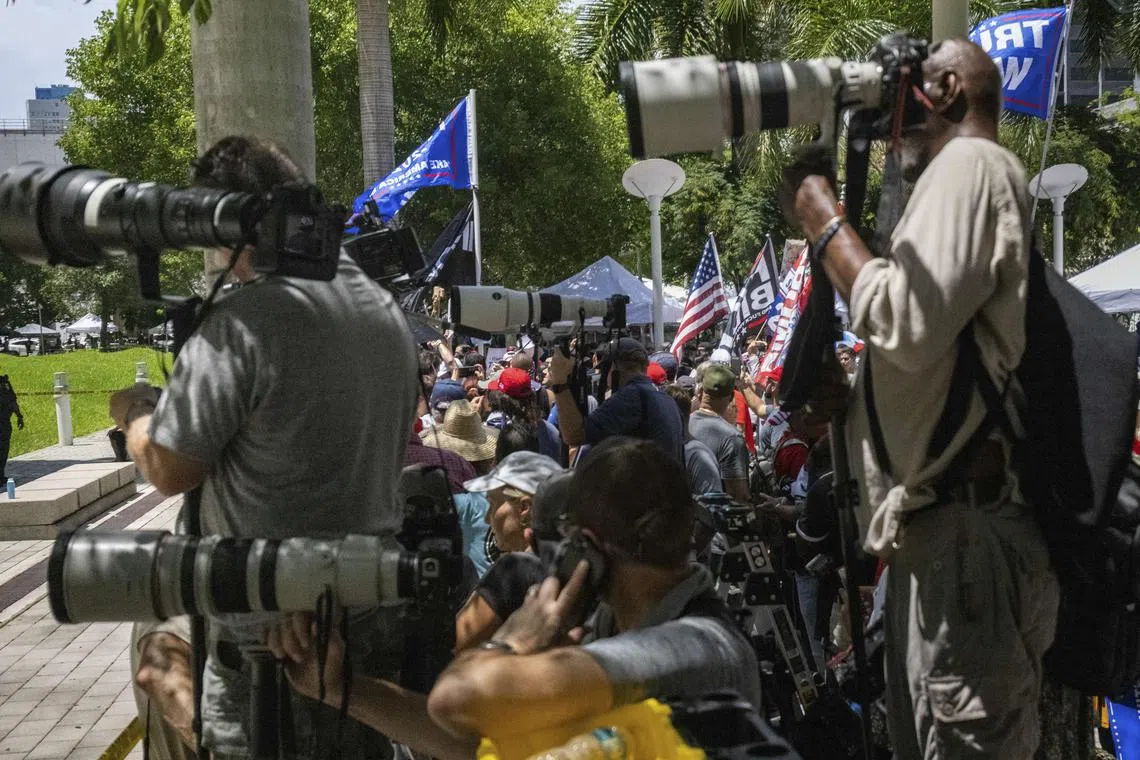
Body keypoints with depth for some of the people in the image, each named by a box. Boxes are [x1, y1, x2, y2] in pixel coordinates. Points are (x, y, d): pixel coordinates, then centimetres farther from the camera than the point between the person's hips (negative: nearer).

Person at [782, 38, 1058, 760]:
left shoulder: (970, 162, -7)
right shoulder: (958, 178, 24)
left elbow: (907, 322, -21)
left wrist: (819, 213, -9)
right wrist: (848, 394, 12)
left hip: (967, 536, -10)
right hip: (944, 533, 10)